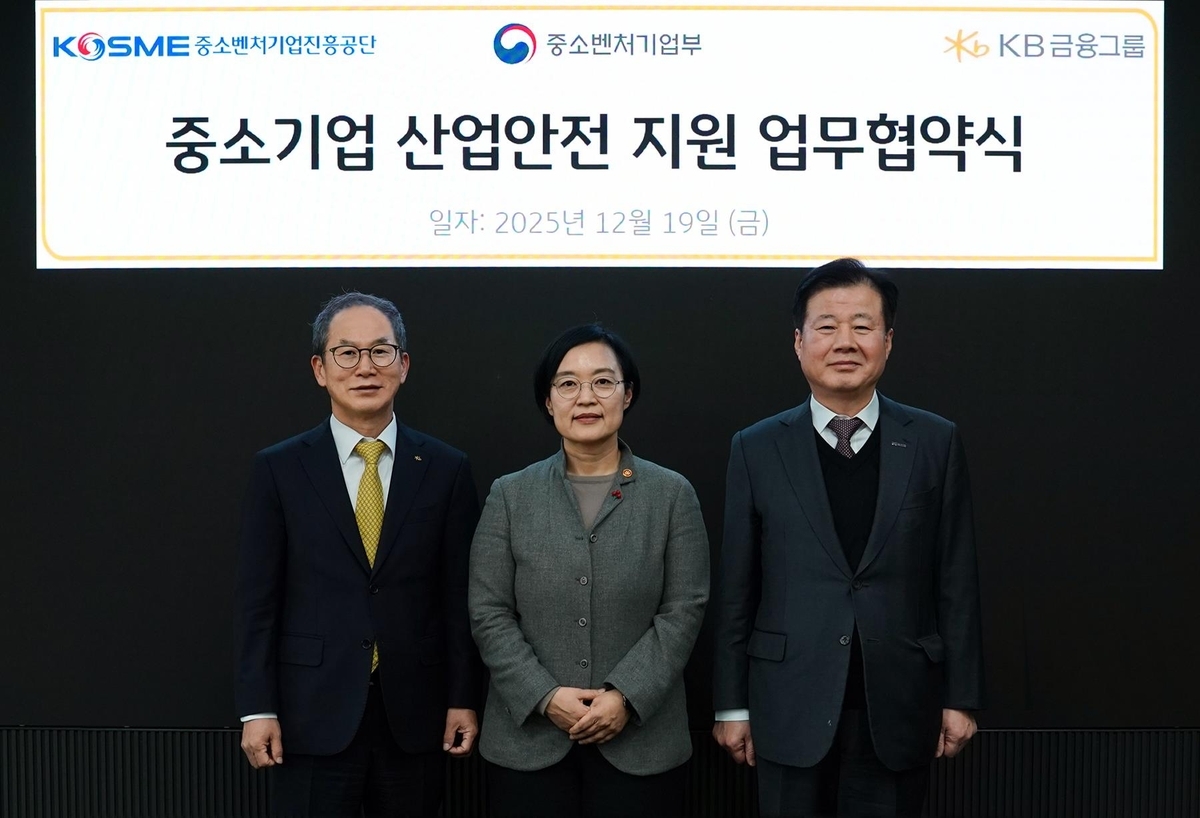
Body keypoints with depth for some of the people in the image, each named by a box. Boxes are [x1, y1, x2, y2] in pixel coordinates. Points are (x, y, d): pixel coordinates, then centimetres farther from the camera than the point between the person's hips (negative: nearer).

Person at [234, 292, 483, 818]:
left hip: (416, 715, 1)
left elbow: (460, 596, 3)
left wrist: (465, 700, 1)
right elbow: (258, 598, -1)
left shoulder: (446, 469, 3)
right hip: (315, 715, -1)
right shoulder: (279, 469, 0)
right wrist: (257, 709, -5)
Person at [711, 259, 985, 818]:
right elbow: (735, 589, 1)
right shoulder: (757, 449, 0)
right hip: (792, 709, 0)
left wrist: (961, 697, 2)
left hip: (898, 708, 1)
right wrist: (731, 704, 1)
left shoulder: (935, 442, 1)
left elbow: (956, 581, 2)